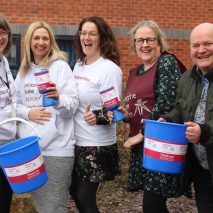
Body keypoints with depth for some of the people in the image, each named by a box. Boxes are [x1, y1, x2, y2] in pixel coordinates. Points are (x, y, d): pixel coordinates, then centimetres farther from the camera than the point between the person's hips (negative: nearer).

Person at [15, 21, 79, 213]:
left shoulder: (61, 66, -3)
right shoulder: (24, 70, 12)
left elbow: (73, 106, -10)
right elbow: (15, 103, 14)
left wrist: (58, 98, -31)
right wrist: (28, 113, -7)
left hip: (56, 147, -5)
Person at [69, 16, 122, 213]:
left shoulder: (110, 68, -13)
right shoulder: (78, 65, 9)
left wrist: (97, 116, -34)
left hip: (97, 145, -7)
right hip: (75, 140, 7)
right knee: (75, 192, 15)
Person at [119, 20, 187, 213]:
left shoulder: (167, 63, -7)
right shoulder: (135, 72, 16)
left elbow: (165, 104, -17)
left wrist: (142, 133, -12)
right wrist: (125, 114, 0)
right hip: (141, 145, 7)